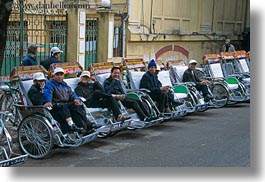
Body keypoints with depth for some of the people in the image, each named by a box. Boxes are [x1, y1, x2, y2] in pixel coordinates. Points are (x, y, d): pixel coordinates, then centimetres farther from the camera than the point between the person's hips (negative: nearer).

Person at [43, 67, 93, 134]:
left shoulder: (65, 85, 26)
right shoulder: (50, 84, 6)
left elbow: (72, 94, 17)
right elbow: (47, 93, -13)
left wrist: (76, 99, -7)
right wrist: (48, 101, -35)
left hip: (66, 104, 5)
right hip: (55, 106, -5)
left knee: (77, 106, -21)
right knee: (63, 107, -37)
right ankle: (71, 125, -52)